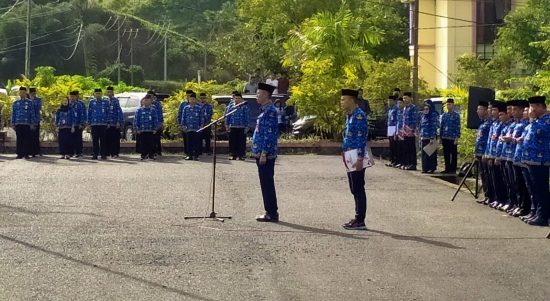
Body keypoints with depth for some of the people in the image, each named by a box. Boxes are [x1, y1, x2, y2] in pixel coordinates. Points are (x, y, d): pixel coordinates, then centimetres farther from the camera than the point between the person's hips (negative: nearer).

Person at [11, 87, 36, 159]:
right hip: (18, 124, 2)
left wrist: (33, 124, -4)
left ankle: (27, 154, 1)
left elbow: (33, 114, 3)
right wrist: (13, 124, 7)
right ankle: (20, 154, 6)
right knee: (19, 139, 2)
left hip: (27, 124, -2)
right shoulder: (15, 103, 13)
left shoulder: (30, 102, 5)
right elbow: (13, 114, 14)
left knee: (27, 139, -3)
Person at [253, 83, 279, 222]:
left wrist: (264, 153, -21)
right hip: (261, 153, 10)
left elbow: (269, 134, -20)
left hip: (266, 154, -10)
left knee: (267, 184, -5)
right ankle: (271, 212, 18)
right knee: (266, 184, 13)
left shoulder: (270, 111, -15)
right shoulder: (265, 110, 16)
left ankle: (272, 214, 0)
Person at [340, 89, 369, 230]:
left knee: (358, 189, -6)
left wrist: (360, 158, -22)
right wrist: (344, 152, 20)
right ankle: (358, 218, 20)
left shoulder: (359, 115, -15)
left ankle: (360, 221, -3)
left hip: (357, 159, -10)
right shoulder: (349, 115, 15)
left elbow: (362, 138, -19)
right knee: (355, 189, 13)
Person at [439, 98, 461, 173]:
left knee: (453, 155, 2)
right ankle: (447, 168, 16)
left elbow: (458, 127, -6)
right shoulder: (443, 115, 11)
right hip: (445, 138, 5)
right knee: (446, 154, 8)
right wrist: (440, 137, 9)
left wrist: (457, 138, -12)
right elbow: (441, 126, 14)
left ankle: (453, 169, 6)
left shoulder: (456, 115, -3)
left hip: (452, 138, -5)